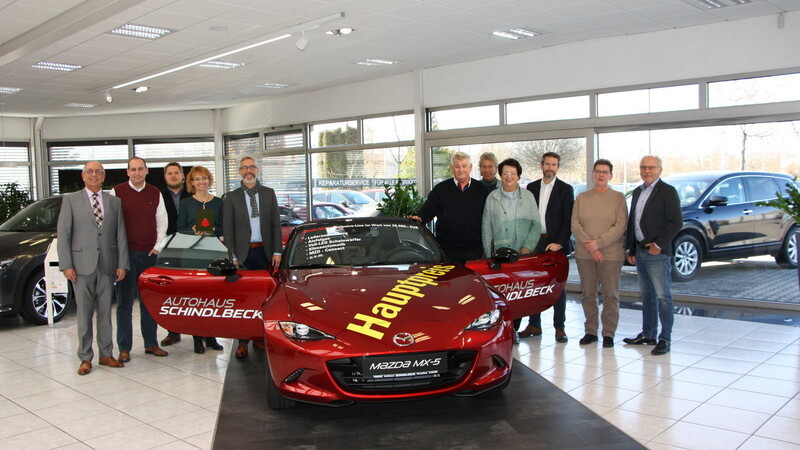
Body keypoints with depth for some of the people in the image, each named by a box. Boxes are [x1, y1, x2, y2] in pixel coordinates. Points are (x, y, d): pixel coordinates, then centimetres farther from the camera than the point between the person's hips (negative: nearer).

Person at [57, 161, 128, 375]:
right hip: (82, 266, -2)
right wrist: (66, 265, -8)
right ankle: (85, 358, 11)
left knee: (105, 313, 9)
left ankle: (106, 354, 18)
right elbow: (63, 235, 0)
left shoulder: (114, 202, 10)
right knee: (84, 314, 2)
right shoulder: (70, 200, 4)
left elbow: (120, 235, 7)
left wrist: (122, 264, 0)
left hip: (107, 265, 2)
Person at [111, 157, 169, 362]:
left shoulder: (155, 194, 10)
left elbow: (162, 221, 13)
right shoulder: (117, 192, 1)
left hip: (149, 253, 3)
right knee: (125, 302, 0)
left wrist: (158, 246, 3)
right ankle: (124, 348, 7)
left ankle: (151, 343, 17)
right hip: (125, 253, -3)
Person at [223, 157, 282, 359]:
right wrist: (232, 256, -6)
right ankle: (243, 341, 3)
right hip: (243, 252, -2)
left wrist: (276, 251, 0)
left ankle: (259, 336, 17)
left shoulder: (269, 194, 9)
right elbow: (227, 229, 1)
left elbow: (276, 224, 7)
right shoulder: (231, 197, 4)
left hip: (264, 251, 2)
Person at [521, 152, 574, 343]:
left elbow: (568, 220, -4)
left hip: (555, 244, -3)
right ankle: (534, 324, 16)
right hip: (534, 243, 3)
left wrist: (559, 242, -14)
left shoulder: (565, 189, 1)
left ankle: (559, 327, 9)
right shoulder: (531, 187, 11)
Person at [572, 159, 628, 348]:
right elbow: (575, 224, 3)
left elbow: (620, 226, -6)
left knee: (611, 295, 0)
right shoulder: (582, 198, 11)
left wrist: (598, 243, -14)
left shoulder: (618, 197, 3)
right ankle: (590, 331, 16)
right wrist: (589, 245, -11)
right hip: (584, 254, 3)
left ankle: (608, 333, 9)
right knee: (588, 294, 7)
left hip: (611, 253, -2)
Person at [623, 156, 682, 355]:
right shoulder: (637, 192, 16)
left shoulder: (667, 191, -6)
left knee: (663, 297, -3)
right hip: (640, 252, 7)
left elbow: (676, 222, -12)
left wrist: (659, 244, -16)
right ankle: (648, 335, 22)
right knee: (647, 296, 14)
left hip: (657, 253, -7)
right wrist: (630, 249, 14)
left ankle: (665, 339, 3)